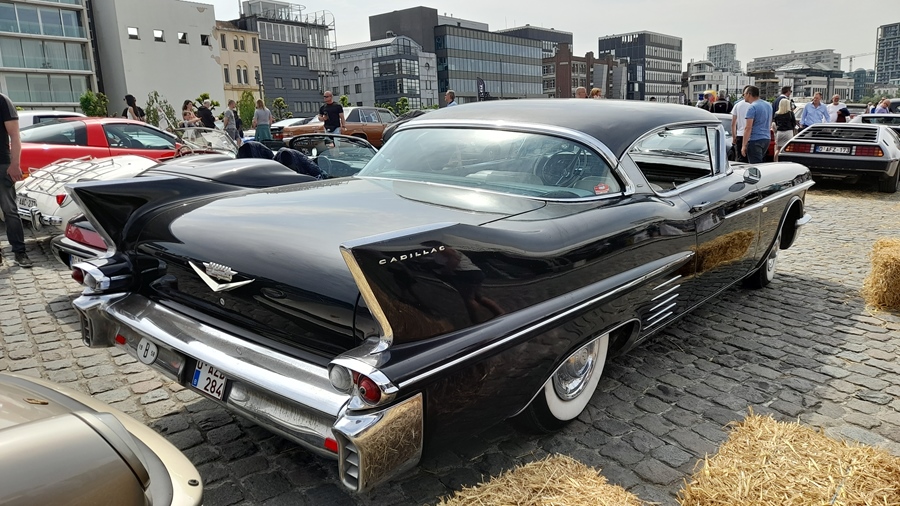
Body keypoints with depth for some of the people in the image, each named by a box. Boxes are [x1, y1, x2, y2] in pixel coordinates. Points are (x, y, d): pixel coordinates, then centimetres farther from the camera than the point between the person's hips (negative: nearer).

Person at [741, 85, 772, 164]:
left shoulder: (752, 107, -13)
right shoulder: (768, 105, 15)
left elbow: (748, 128, -19)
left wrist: (744, 146, -18)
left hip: (755, 140, -9)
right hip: (767, 139, 9)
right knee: (760, 163, 18)